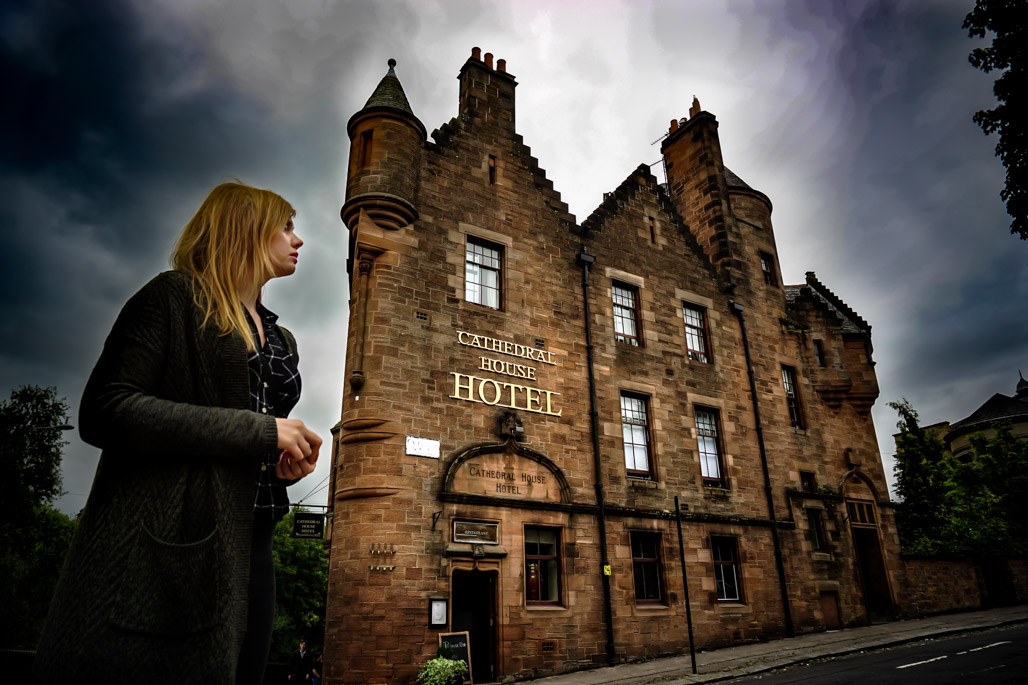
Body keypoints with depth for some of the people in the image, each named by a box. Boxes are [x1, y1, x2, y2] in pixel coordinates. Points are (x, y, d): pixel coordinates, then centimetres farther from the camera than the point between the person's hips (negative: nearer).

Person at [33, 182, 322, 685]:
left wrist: (288, 462, 3)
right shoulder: (175, 296, -2)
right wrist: (261, 431, -16)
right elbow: (105, 410, -16)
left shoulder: (281, 341, 20)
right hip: (163, 546, -7)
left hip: (249, 545, 7)